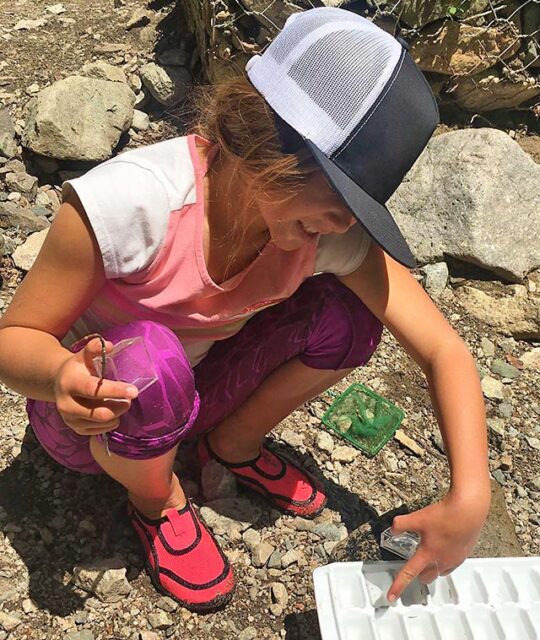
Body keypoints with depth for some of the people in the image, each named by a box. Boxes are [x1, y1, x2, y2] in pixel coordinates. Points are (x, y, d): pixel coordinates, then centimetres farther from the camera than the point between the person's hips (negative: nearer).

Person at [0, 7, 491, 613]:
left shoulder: (330, 230, -21)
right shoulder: (126, 201, -33)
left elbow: (446, 352, -19)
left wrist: (469, 498, -31)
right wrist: (62, 375, -43)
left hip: (193, 394, 3)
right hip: (92, 409, -2)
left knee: (346, 313, -18)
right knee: (155, 361, -38)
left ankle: (234, 443, 7)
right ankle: (156, 499, -3)